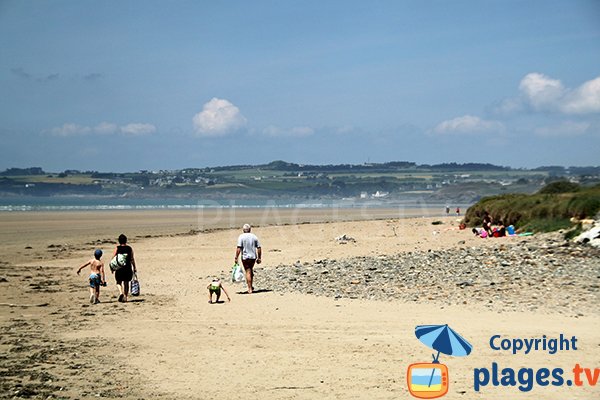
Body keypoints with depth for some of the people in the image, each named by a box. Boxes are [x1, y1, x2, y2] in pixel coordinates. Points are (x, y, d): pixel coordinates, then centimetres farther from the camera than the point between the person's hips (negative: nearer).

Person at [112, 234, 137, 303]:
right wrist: (134, 267, 7)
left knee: (119, 282, 11)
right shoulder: (129, 248, 1)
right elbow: (132, 259, 1)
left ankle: (121, 292, -14)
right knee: (126, 283, 11)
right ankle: (125, 297, 9)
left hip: (119, 268, -2)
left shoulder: (117, 248, -3)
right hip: (128, 267, 2)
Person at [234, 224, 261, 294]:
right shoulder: (254, 236, 4)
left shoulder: (241, 237, -7)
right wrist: (259, 258, 10)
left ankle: (250, 289, -2)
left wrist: (236, 258, -13)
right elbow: (259, 248, 3)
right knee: (251, 270, 23)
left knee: (248, 272, 0)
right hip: (253, 257, 4)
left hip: (245, 257, -4)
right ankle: (251, 286, 29)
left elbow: (238, 248, -15)